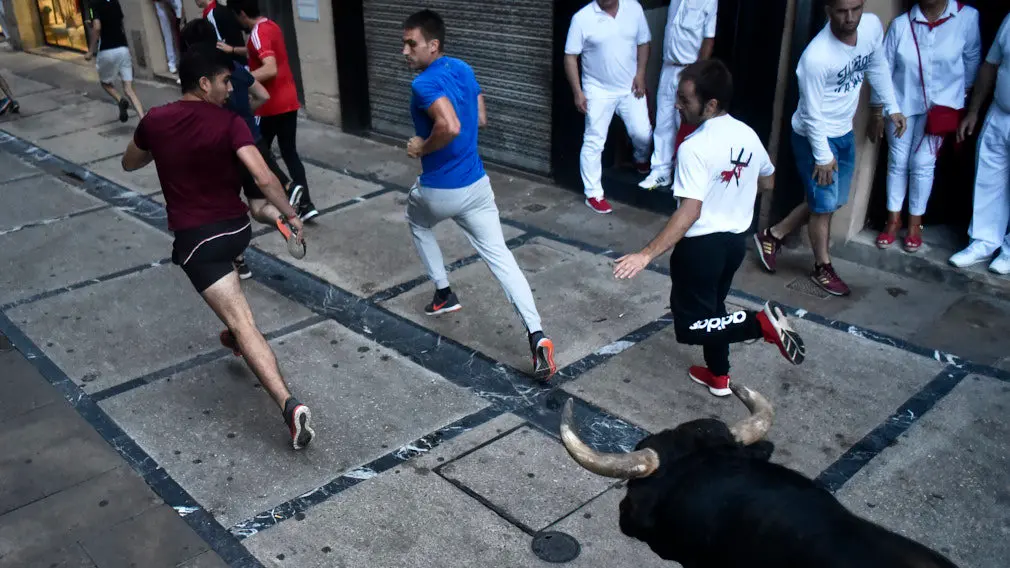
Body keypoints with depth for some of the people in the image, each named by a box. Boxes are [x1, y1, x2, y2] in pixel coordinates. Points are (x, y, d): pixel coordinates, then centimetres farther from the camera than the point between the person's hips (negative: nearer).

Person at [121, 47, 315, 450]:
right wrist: (291, 215, -8)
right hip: (236, 226, 2)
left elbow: (129, 164, 16)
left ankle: (290, 405, -21)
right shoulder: (229, 123, -10)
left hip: (195, 238, -2)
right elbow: (264, 179, -21)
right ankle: (235, 335, 55)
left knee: (243, 324, -11)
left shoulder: (155, 121, -3)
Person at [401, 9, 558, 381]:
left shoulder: (424, 83, -19)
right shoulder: (463, 69, 8)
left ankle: (443, 295, 36)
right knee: (500, 257, 3)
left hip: (439, 191, -6)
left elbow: (450, 126, -36)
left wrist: (422, 148, -17)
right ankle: (537, 336, -10)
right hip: (476, 184, 6)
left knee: (417, 223, 30)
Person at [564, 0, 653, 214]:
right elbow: (570, 57, -10)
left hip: (630, 87, 3)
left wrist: (640, 74, -3)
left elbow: (643, 43, 8)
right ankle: (594, 194, 11)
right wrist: (578, 92, -14)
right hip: (598, 91, -3)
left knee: (643, 133, 5)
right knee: (594, 143, 0)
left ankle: (641, 159, 42)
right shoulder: (582, 18, -14)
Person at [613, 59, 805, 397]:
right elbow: (767, 182, 15)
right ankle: (718, 377, 36)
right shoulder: (748, 135, 0)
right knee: (711, 308, 25)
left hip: (702, 245, -8)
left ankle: (763, 324, -11)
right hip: (735, 240, 8)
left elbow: (689, 213, -30)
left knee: (690, 327, 3)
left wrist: (647, 255, -32)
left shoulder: (694, 147, -23)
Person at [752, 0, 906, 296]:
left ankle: (772, 235, 32)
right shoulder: (816, 57, -31)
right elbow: (812, 114, -23)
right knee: (824, 204, 4)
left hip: (844, 132, 7)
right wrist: (823, 156, -16)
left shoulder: (873, 26, -11)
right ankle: (823, 267, 24)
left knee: (833, 201, 17)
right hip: (814, 136, -7)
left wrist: (892, 107, 12)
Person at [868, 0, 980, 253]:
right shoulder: (900, 24, -11)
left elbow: (972, 60, 2)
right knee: (897, 163, 9)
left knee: (922, 164, 3)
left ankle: (915, 224, 19)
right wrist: (877, 111, -2)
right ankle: (893, 220, 24)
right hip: (902, 105, 1)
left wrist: (963, 94, 10)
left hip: (941, 105, -1)